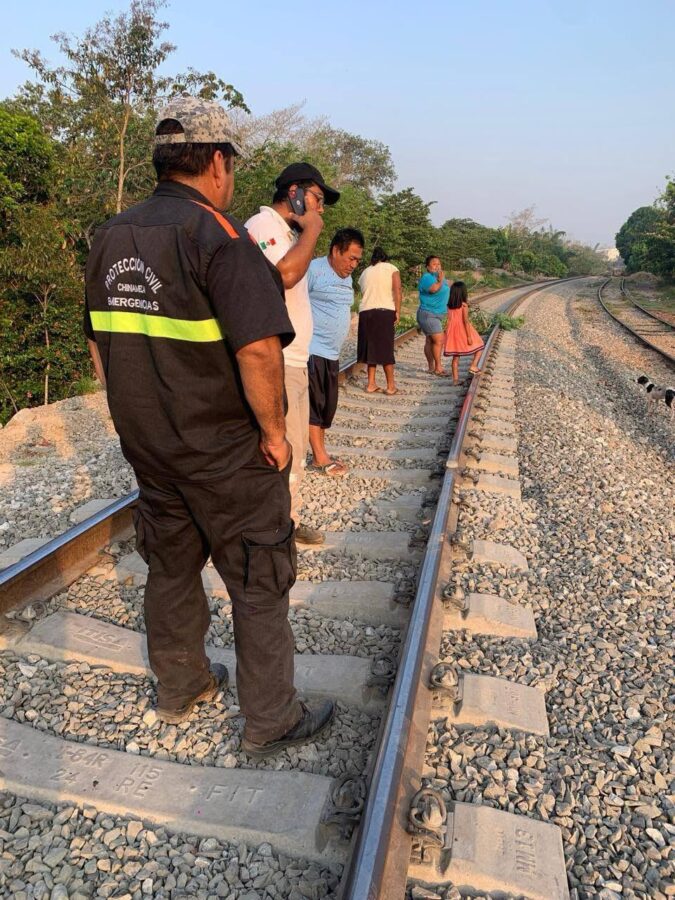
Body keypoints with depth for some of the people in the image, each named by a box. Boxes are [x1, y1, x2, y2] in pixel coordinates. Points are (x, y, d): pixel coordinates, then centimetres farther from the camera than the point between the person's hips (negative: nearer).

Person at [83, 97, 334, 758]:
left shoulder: (111, 238, 6)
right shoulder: (218, 235, -18)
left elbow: (99, 345, 11)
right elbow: (259, 349, -28)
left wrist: (137, 422, 17)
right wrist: (274, 432, -15)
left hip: (147, 450, 7)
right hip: (228, 456, -7)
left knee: (171, 569, 22)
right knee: (258, 585, 8)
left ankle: (179, 689, 41)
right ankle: (270, 722, 23)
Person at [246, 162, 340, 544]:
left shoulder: (288, 232, 19)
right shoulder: (262, 225, -10)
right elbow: (285, 274, -27)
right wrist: (311, 231, -16)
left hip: (297, 362, 10)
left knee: (296, 452, 17)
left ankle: (290, 521, 31)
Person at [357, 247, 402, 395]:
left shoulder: (365, 272, 20)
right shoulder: (392, 269, 7)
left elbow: (365, 292, 15)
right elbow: (397, 291, -6)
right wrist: (398, 312, -6)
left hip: (365, 312, 4)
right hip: (385, 312, -4)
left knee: (371, 347, 11)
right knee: (386, 349, 1)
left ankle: (371, 384, 10)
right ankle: (391, 386, 5)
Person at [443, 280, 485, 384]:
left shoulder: (449, 305, 2)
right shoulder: (464, 305, -13)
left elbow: (450, 319, 5)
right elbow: (465, 321, -17)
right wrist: (469, 336, -16)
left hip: (453, 331, 5)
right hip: (463, 331, -5)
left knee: (455, 357, 9)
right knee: (479, 346, 15)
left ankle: (455, 379, 9)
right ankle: (473, 366, 2)